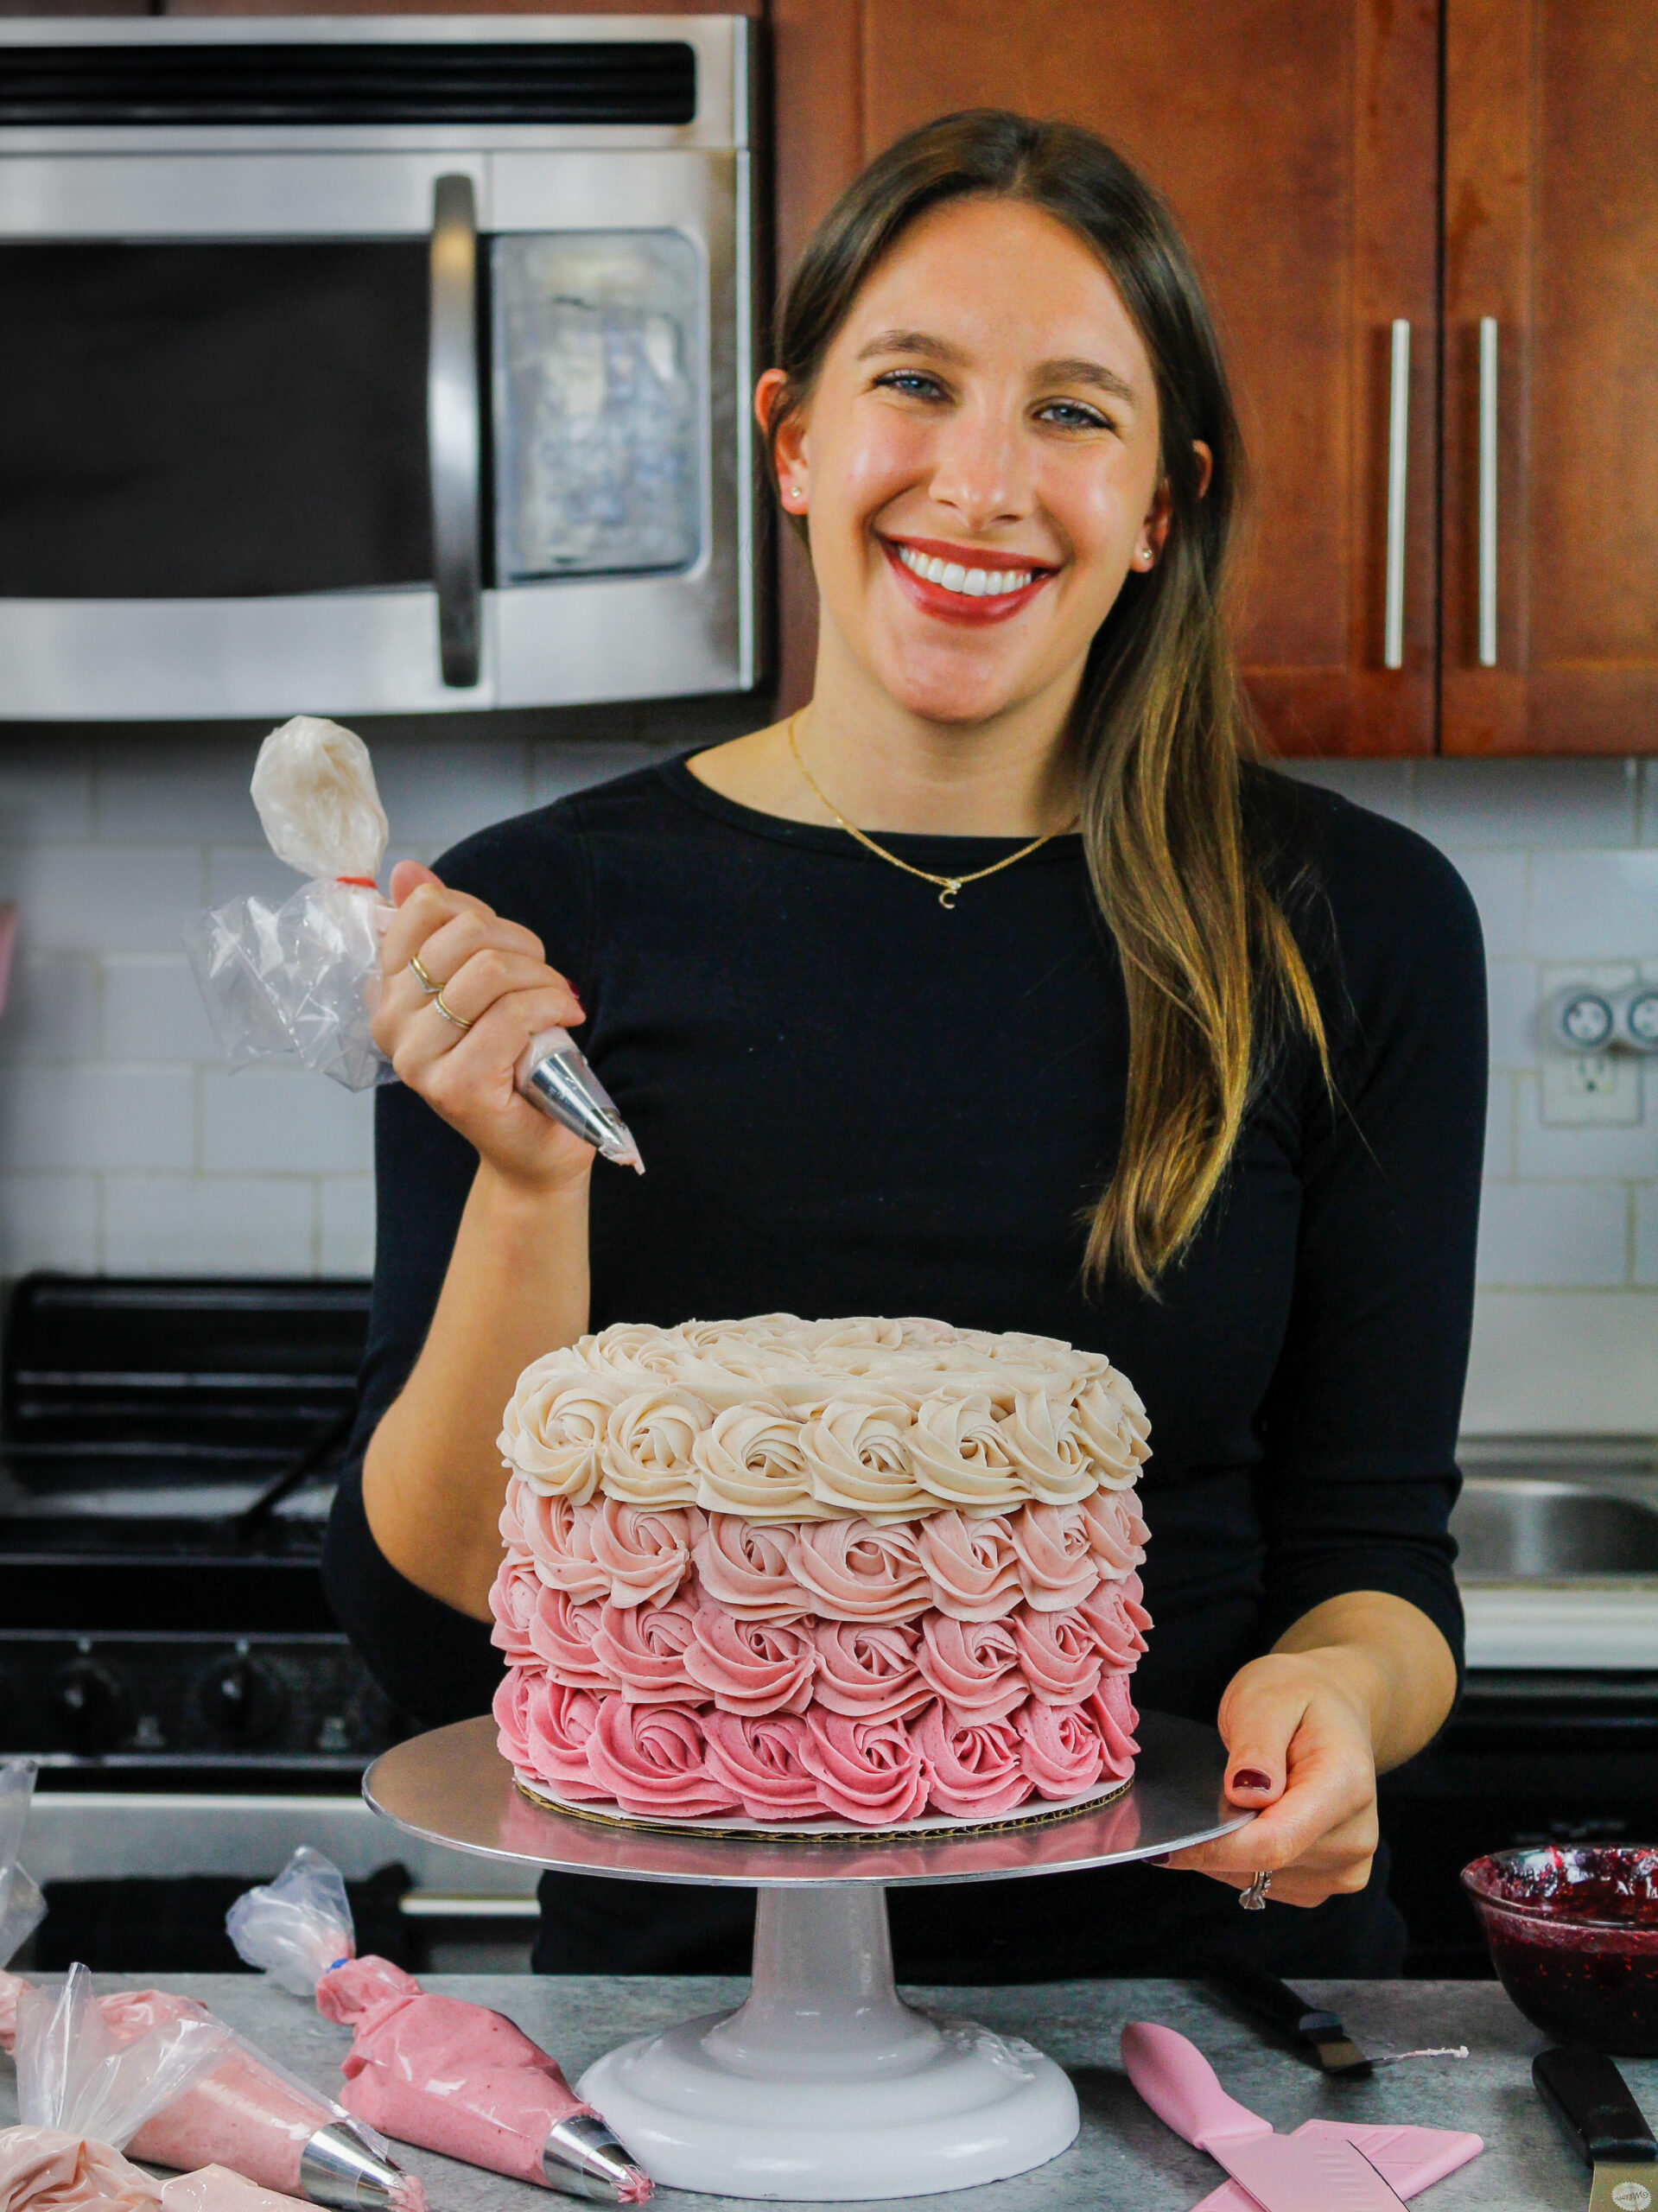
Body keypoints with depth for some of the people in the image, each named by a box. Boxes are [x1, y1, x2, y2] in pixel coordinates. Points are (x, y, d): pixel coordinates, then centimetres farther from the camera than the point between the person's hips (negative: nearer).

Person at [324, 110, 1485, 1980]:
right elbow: (431, 1634, -2)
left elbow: (1371, 1543, 6)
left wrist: (1331, 1690, -16)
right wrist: (529, 1184, -16)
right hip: (687, 1971, -2)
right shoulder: (537, 918, -2)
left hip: (1196, 1967, 3)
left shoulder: (1356, 928, 0)